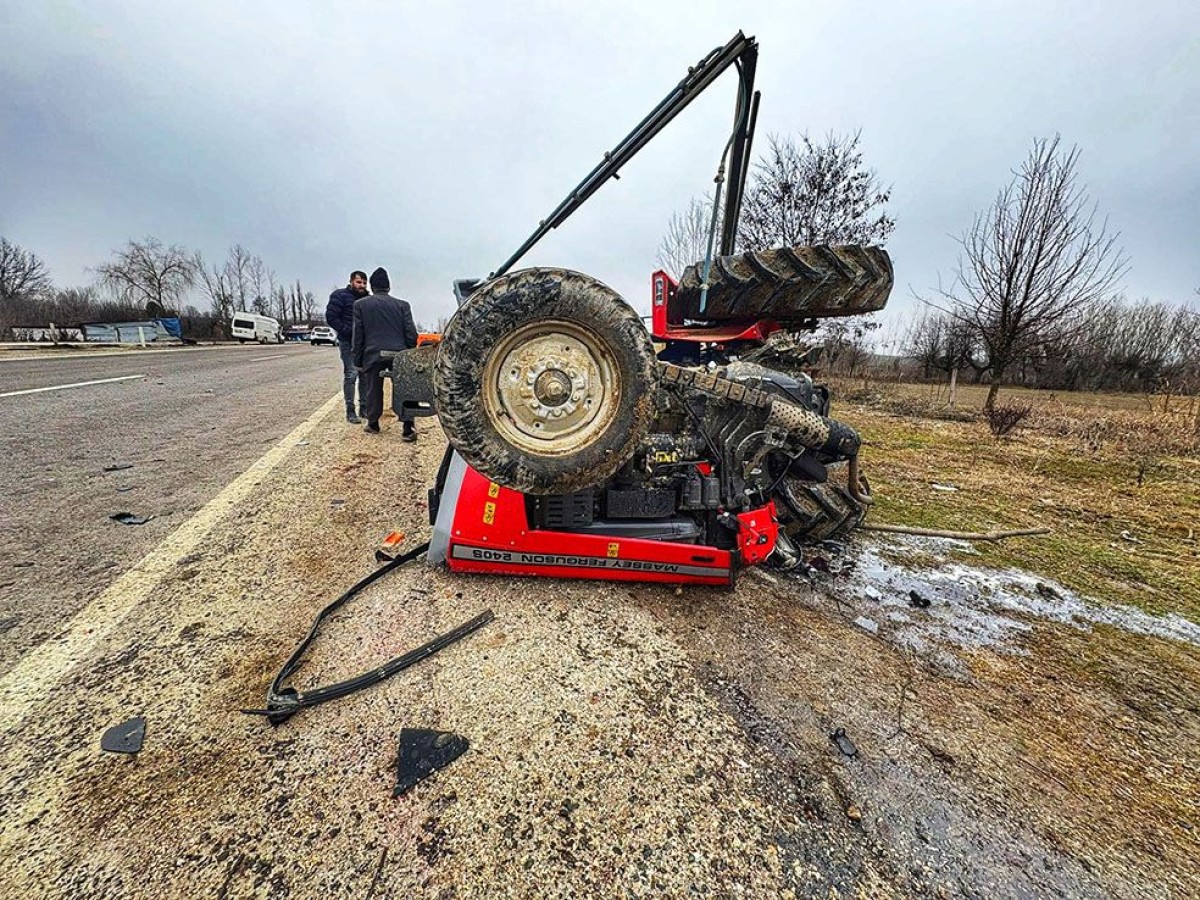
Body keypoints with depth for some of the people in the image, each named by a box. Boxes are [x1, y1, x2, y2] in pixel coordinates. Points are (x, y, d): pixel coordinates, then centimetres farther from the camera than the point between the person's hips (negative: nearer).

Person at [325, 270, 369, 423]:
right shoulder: (340, 296, -4)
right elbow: (331, 317, -9)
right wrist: (347, 331, -16)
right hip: (348, 342, -6)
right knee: (351, 374, -11)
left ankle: (364, 406, 17)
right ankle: (350, 410, -6)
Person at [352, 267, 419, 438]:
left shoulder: (360, 305, 4)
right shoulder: (402, 305, 4)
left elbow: (358, 336, 4)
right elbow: (411, 333, 2)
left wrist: (357, 360, 10)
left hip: (373, 355, 0)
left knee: (373, 390, 12)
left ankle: (373, 424, 25)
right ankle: (408, 429, 1)